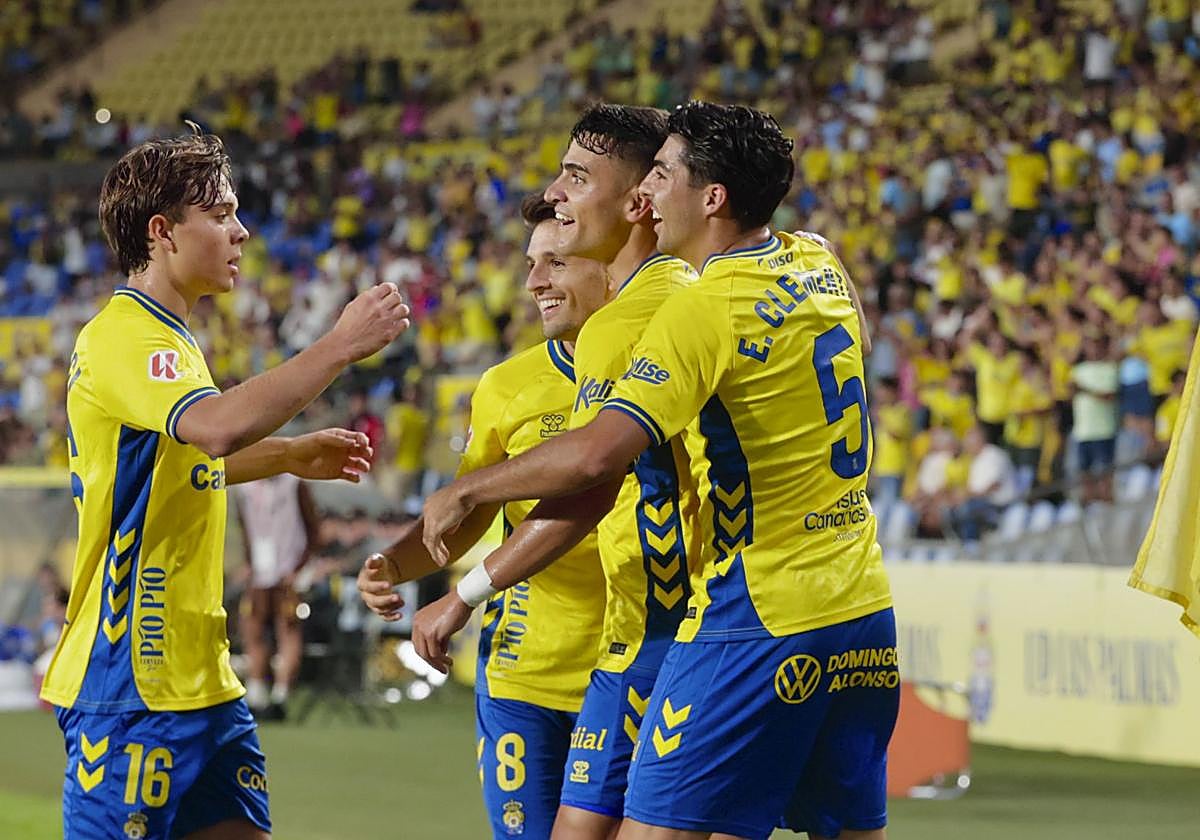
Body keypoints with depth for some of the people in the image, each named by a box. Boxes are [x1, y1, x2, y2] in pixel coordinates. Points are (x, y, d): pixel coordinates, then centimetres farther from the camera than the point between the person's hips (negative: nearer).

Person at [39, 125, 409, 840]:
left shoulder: (166, 336, 17)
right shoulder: (123, 338, -15)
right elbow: (216, 426, -35)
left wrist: (289, 456, 24)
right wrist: (340, 347, -29)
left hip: (198, 672, 10)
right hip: (132, 681, -10)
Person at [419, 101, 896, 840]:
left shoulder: (704, 310, -15)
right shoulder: (819, 266, 8)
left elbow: (596, 456, -25)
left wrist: (465, 492, -11)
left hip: (759, 623, -8)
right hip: (865, 616, 8)